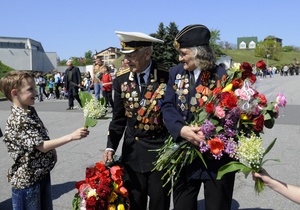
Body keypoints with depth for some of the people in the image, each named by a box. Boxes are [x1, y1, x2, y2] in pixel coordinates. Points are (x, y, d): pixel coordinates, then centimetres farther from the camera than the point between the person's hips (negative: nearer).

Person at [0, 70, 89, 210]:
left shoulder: (31, 111, 4)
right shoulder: (18, 120, -24)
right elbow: (42, 146, -26)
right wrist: (71, 136, -30)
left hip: (42, 173, 9)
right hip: (27, 179, -8)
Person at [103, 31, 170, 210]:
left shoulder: (166, 77, -11)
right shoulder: (121, 79, -1)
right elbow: (119, 119, 4)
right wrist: (111, 147, -4)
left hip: (160, 150, -2)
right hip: (132, 151, 3)